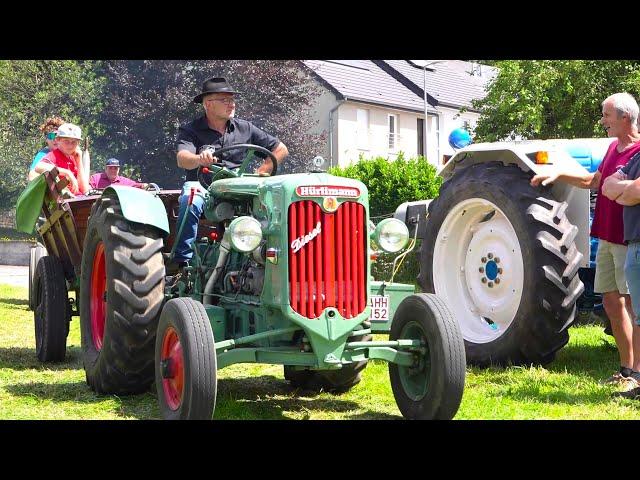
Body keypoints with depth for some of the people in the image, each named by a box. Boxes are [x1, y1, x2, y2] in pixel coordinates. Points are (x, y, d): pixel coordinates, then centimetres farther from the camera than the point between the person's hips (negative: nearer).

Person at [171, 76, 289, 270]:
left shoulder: (245, 129, 14)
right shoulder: (190, 130, 5)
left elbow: (281, 149, 17)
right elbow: (182, 159, -15)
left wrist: (259, 174, 3)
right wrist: (200, 159, -39)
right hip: (201, 184, -2)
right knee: (190, 202, -37)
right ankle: (183, 262, -33)